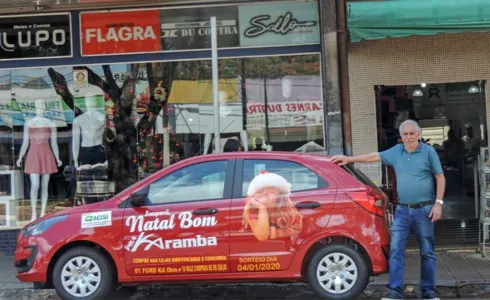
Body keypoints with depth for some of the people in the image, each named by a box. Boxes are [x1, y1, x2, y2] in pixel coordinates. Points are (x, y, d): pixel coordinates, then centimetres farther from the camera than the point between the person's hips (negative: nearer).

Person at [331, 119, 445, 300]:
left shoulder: (428, 152, -2)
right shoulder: (396, 151, 9)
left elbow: (440, 177, 0)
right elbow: (375, 156, 19)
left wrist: (438, 203, -8)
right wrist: (349, 159, 22)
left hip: (424, 210, -3)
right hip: (402, 210, 4)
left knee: (427, 252, 5)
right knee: (396, 250, -3)